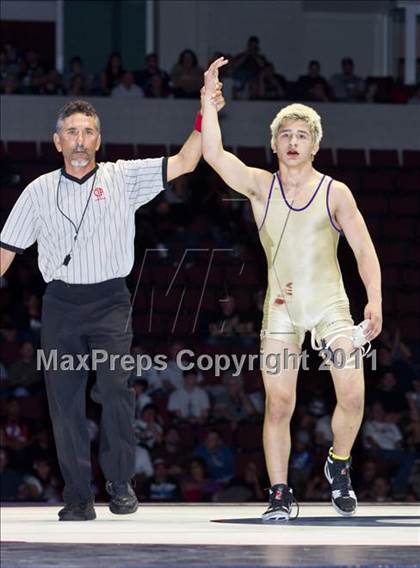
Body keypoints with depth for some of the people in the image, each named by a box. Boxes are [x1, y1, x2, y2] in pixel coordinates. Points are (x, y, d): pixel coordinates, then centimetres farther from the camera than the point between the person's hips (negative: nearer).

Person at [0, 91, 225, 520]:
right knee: (64, 401, -1)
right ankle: (78, 497, 5)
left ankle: (120, 482, -3)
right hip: (60, 304, 2)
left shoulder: (122, 178, 5)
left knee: (115, 388, -17)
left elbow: (183, 163, 0)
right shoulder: (39, 191, 10)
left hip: (110, 302, -2)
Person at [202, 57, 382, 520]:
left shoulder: (336, 194, 2)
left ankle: (339, 465, 13)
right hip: (281, 308, 1)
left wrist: (374, 301, -11)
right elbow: (214, 155, -10)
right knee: (278, 404, -4)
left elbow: (364, 251, 1)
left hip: (330, 305, 0)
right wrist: (208, 98, -13)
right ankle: (280, 494, 5)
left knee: (352, 395, -14)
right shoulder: (260, 187, 3)